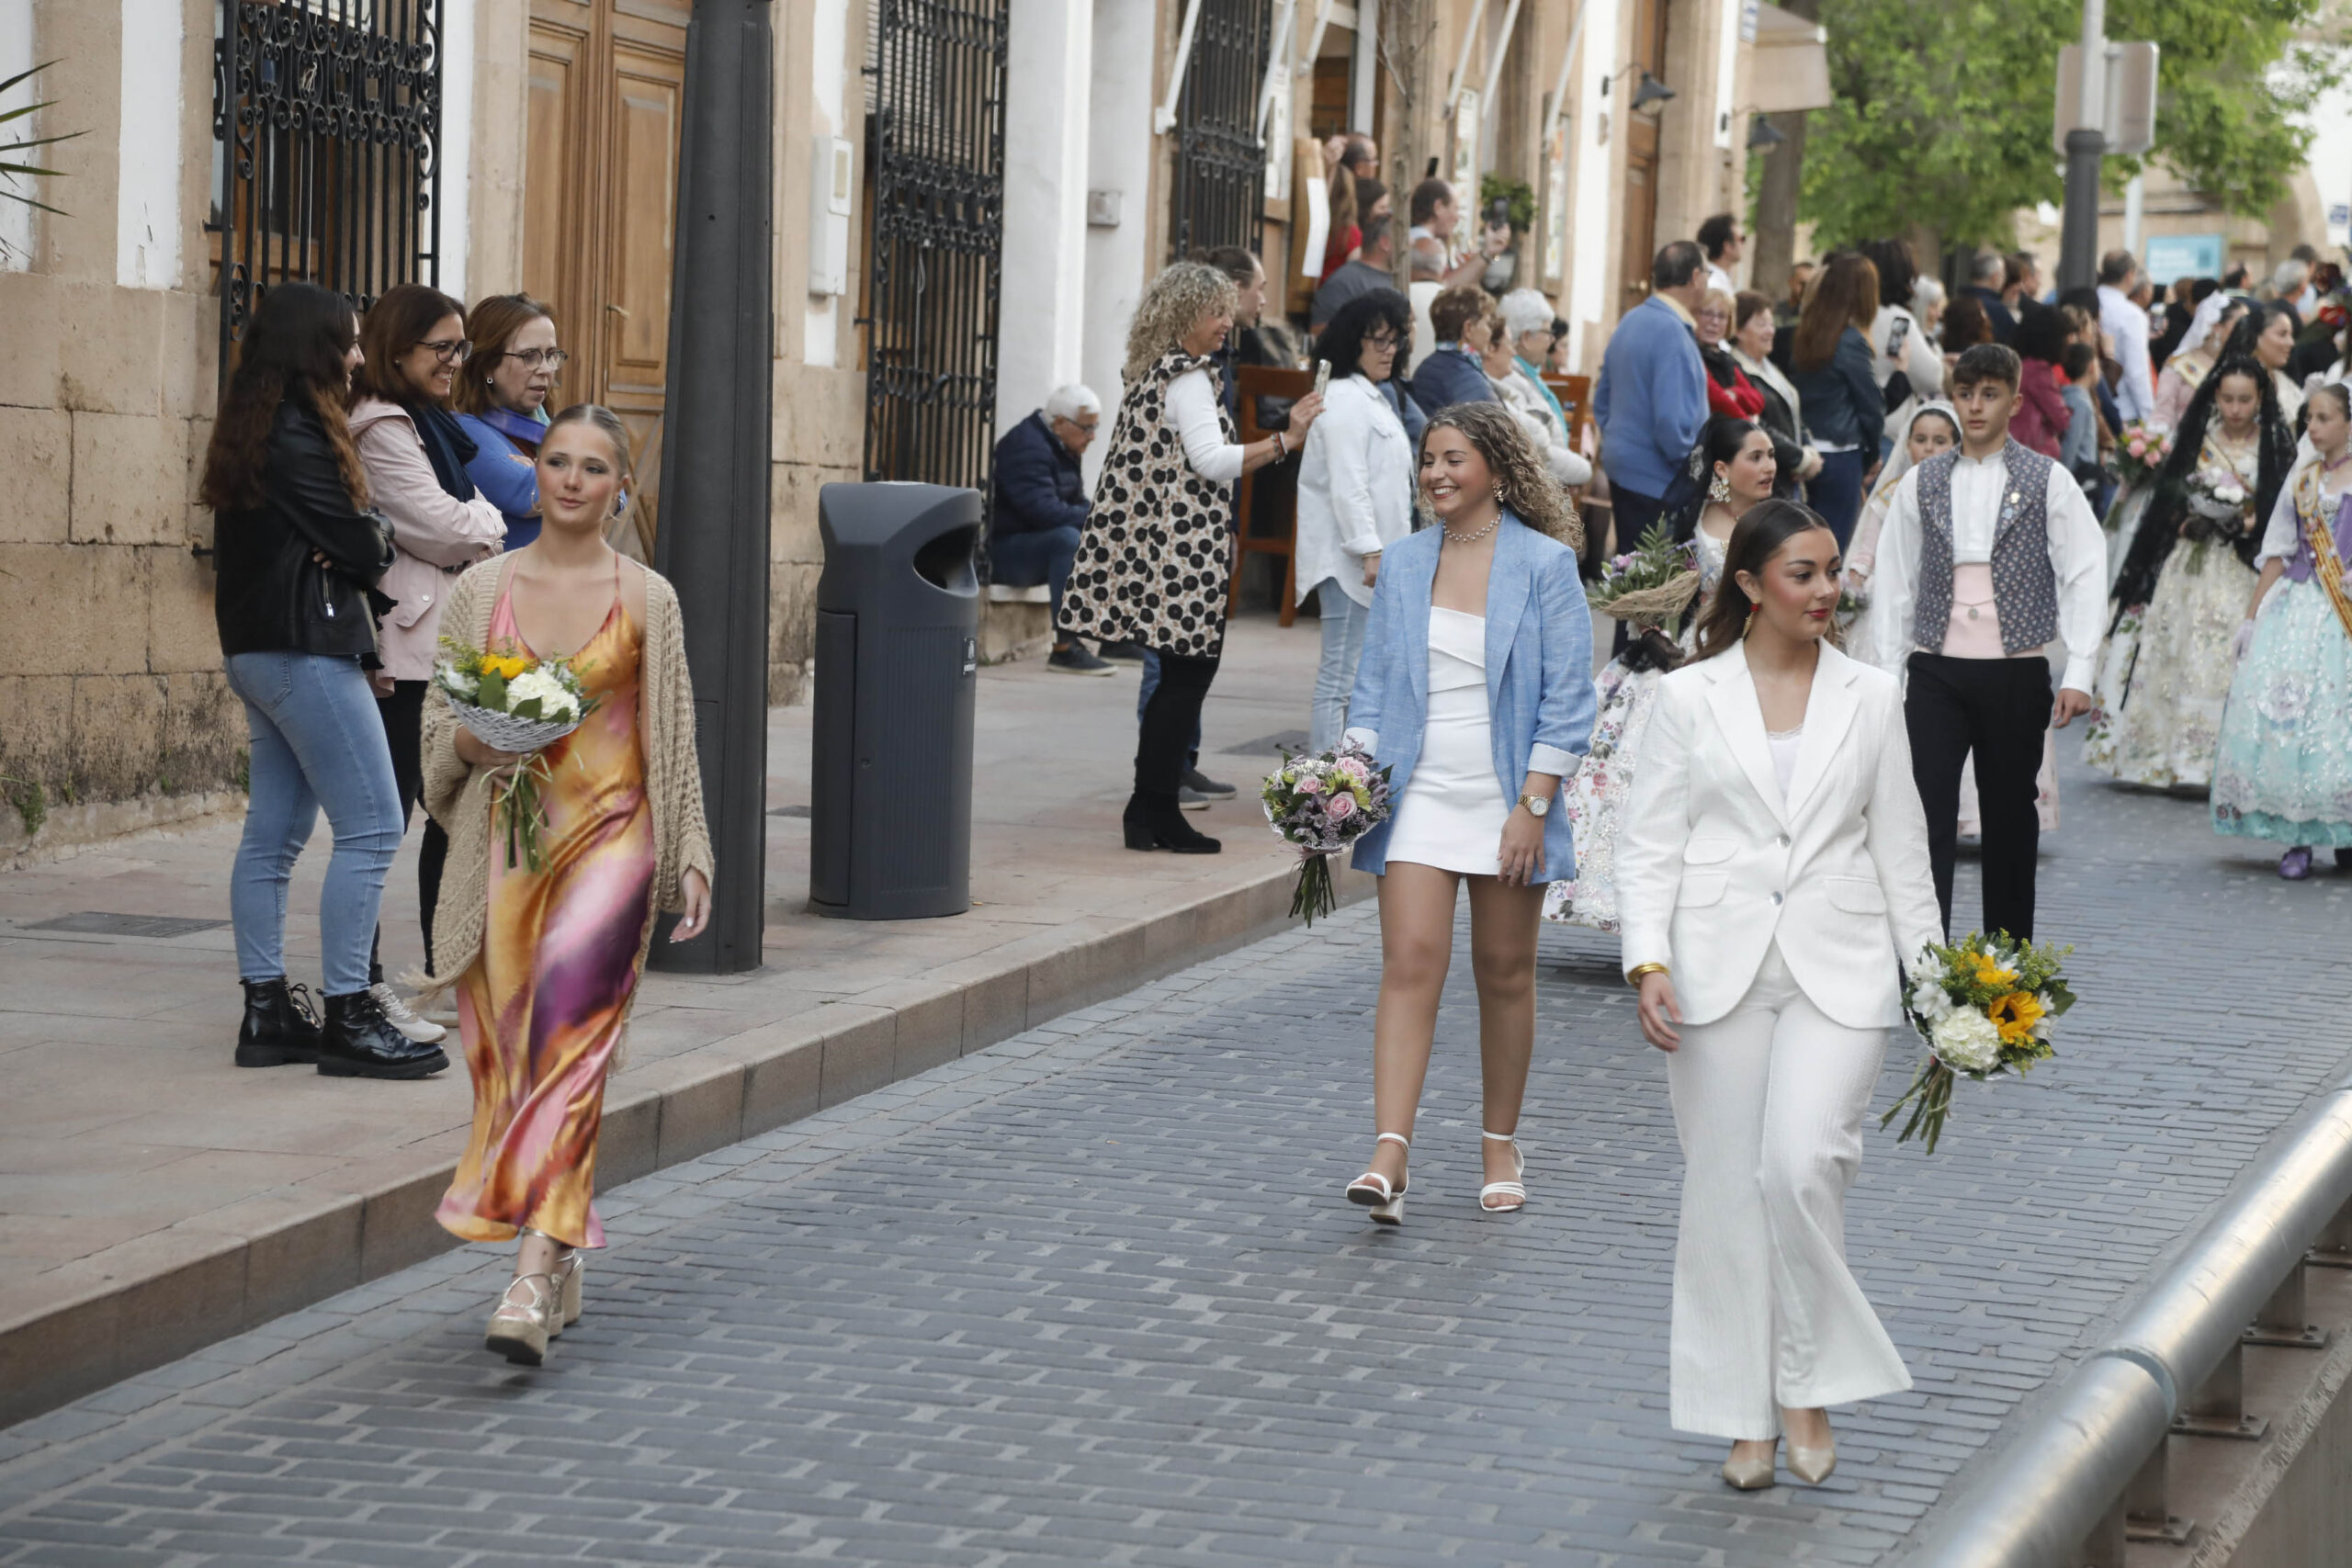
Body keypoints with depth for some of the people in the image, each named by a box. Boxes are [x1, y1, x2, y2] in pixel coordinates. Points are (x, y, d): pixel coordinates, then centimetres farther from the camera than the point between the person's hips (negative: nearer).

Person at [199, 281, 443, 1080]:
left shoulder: (254, 430, 16)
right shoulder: (296, 438, -15)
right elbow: (361, 549, -14)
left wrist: (360, 539, -6)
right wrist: (380, 530, 7)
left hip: (259, 648, 11)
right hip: (305, 649, -11)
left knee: (274, 834, 10)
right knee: (371, 828, -9)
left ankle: (267, 1012, 13)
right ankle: (347, 1017, -10)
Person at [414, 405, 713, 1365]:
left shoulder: (647, 600, 4)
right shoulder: (481, 590, 8)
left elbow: (675, 743, 8)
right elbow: (437, 726, 11)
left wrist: (692, 856, 3)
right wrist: (474, 739, -11)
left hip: (607, 840, -3)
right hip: (503, 842, 3)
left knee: (565, 1043, -16)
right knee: (505, 1054, 3)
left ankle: (531, 1286, -23)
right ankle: (561, 1268, 20)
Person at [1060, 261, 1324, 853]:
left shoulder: (1145, 374, 17)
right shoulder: (1188, 377, -11)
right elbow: (1210, 460, -18)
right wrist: (1284, 441, -20)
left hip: (1146, 537, 10)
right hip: (1183, 547, -10)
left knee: (1179, 676, 11)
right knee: (1188, 674, -5)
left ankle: (1148, 810, 12)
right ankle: (1156, 810, -3)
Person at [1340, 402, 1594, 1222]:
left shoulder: (1545, 564, -4)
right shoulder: (1404, 563, 7)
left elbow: (1567, 699, -6)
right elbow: (1375, 684, 12)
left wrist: (1533, 808, -12)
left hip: (1507, 800, -2)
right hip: (1418, 794, 2)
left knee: (1505, 973, 7)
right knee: (1410, 963, -10)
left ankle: (1500, 1147, 22)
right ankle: (1388, 1159, -17)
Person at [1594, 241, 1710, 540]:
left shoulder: (1629, 322, 11)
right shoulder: (1672, 332, -18)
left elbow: (1602, 402, 21)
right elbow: (1672, 421, -24)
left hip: (1622, 470, 10)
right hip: (1659, 481, -10)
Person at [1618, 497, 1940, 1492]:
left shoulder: (1870, 698, 7)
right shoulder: (1689, 699, 4)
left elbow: (1900, 845, 11)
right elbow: (1651, 844, 2)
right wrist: (1648, 962, -11)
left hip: (1838, 970, 0)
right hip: (1719, 971, 0)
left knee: (1802, 1168, -17)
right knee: (1728, 1190, 3)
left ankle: (1809, 1384, 1)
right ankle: (1746, 1416, 14)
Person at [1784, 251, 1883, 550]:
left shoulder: (1802, 333, 4)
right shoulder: (1850, 342, -14)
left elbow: (1795, 387, 7)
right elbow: (1871, 405, -7)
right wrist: (1872, 455, 12)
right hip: (1841, 455, -6)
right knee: (1833, 544, -1)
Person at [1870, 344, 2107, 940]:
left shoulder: (2048, 481, 3)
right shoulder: (1920, 483, 8)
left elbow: (2085, 574, -2)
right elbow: (1892, 583, 8)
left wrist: (2079, 674, -10)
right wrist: (1884, 677, 3)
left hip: (2016, 673, -1)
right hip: (1935, 672, 1)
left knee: (2011, 817, 7)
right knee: (1926, 813, -8)